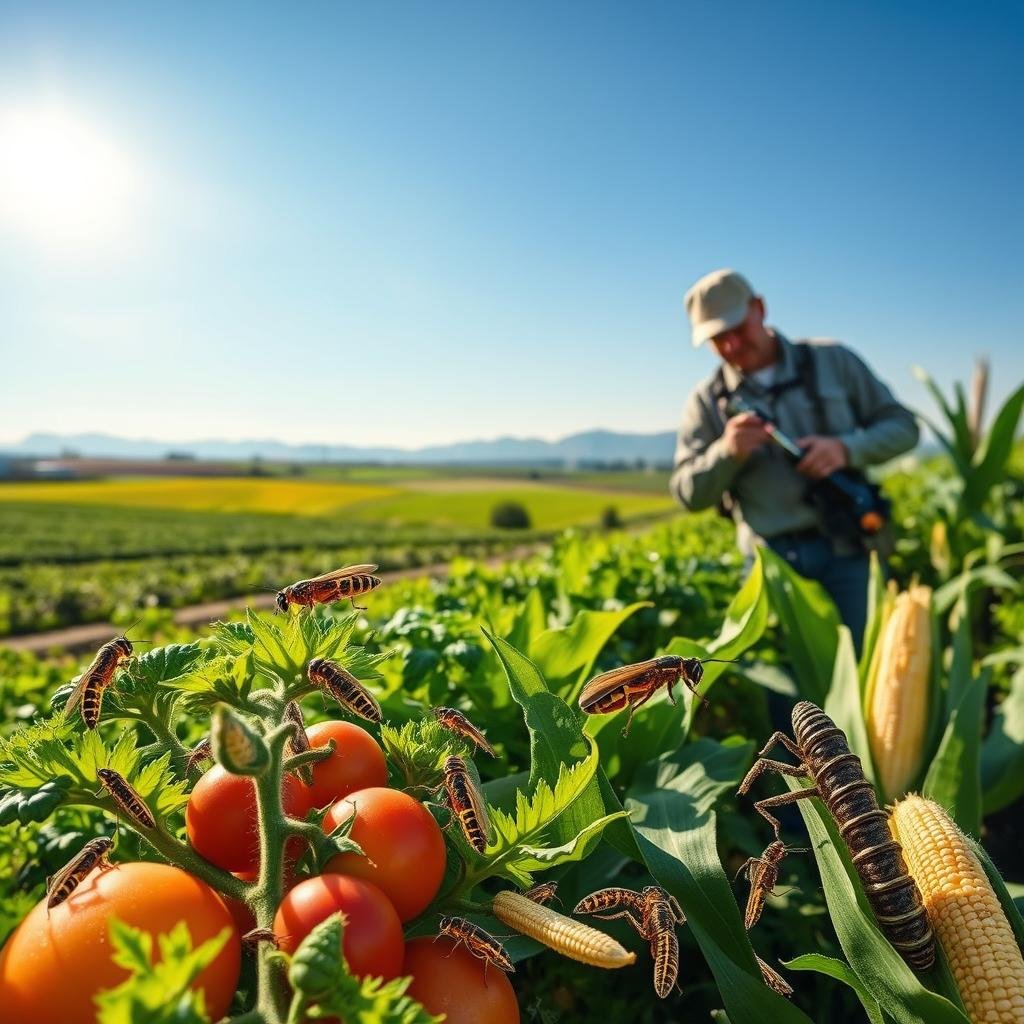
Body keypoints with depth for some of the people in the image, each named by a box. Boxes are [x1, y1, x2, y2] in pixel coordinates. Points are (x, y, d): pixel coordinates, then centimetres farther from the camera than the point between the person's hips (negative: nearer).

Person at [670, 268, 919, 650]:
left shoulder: (832, 361, 5)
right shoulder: (707, 401, 5)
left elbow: (903, 426, 7)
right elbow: (689, 494, 2)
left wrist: (847, 448, -13)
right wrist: (727, 452, -18)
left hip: (847, 550, 0)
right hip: (772, 561, 1)